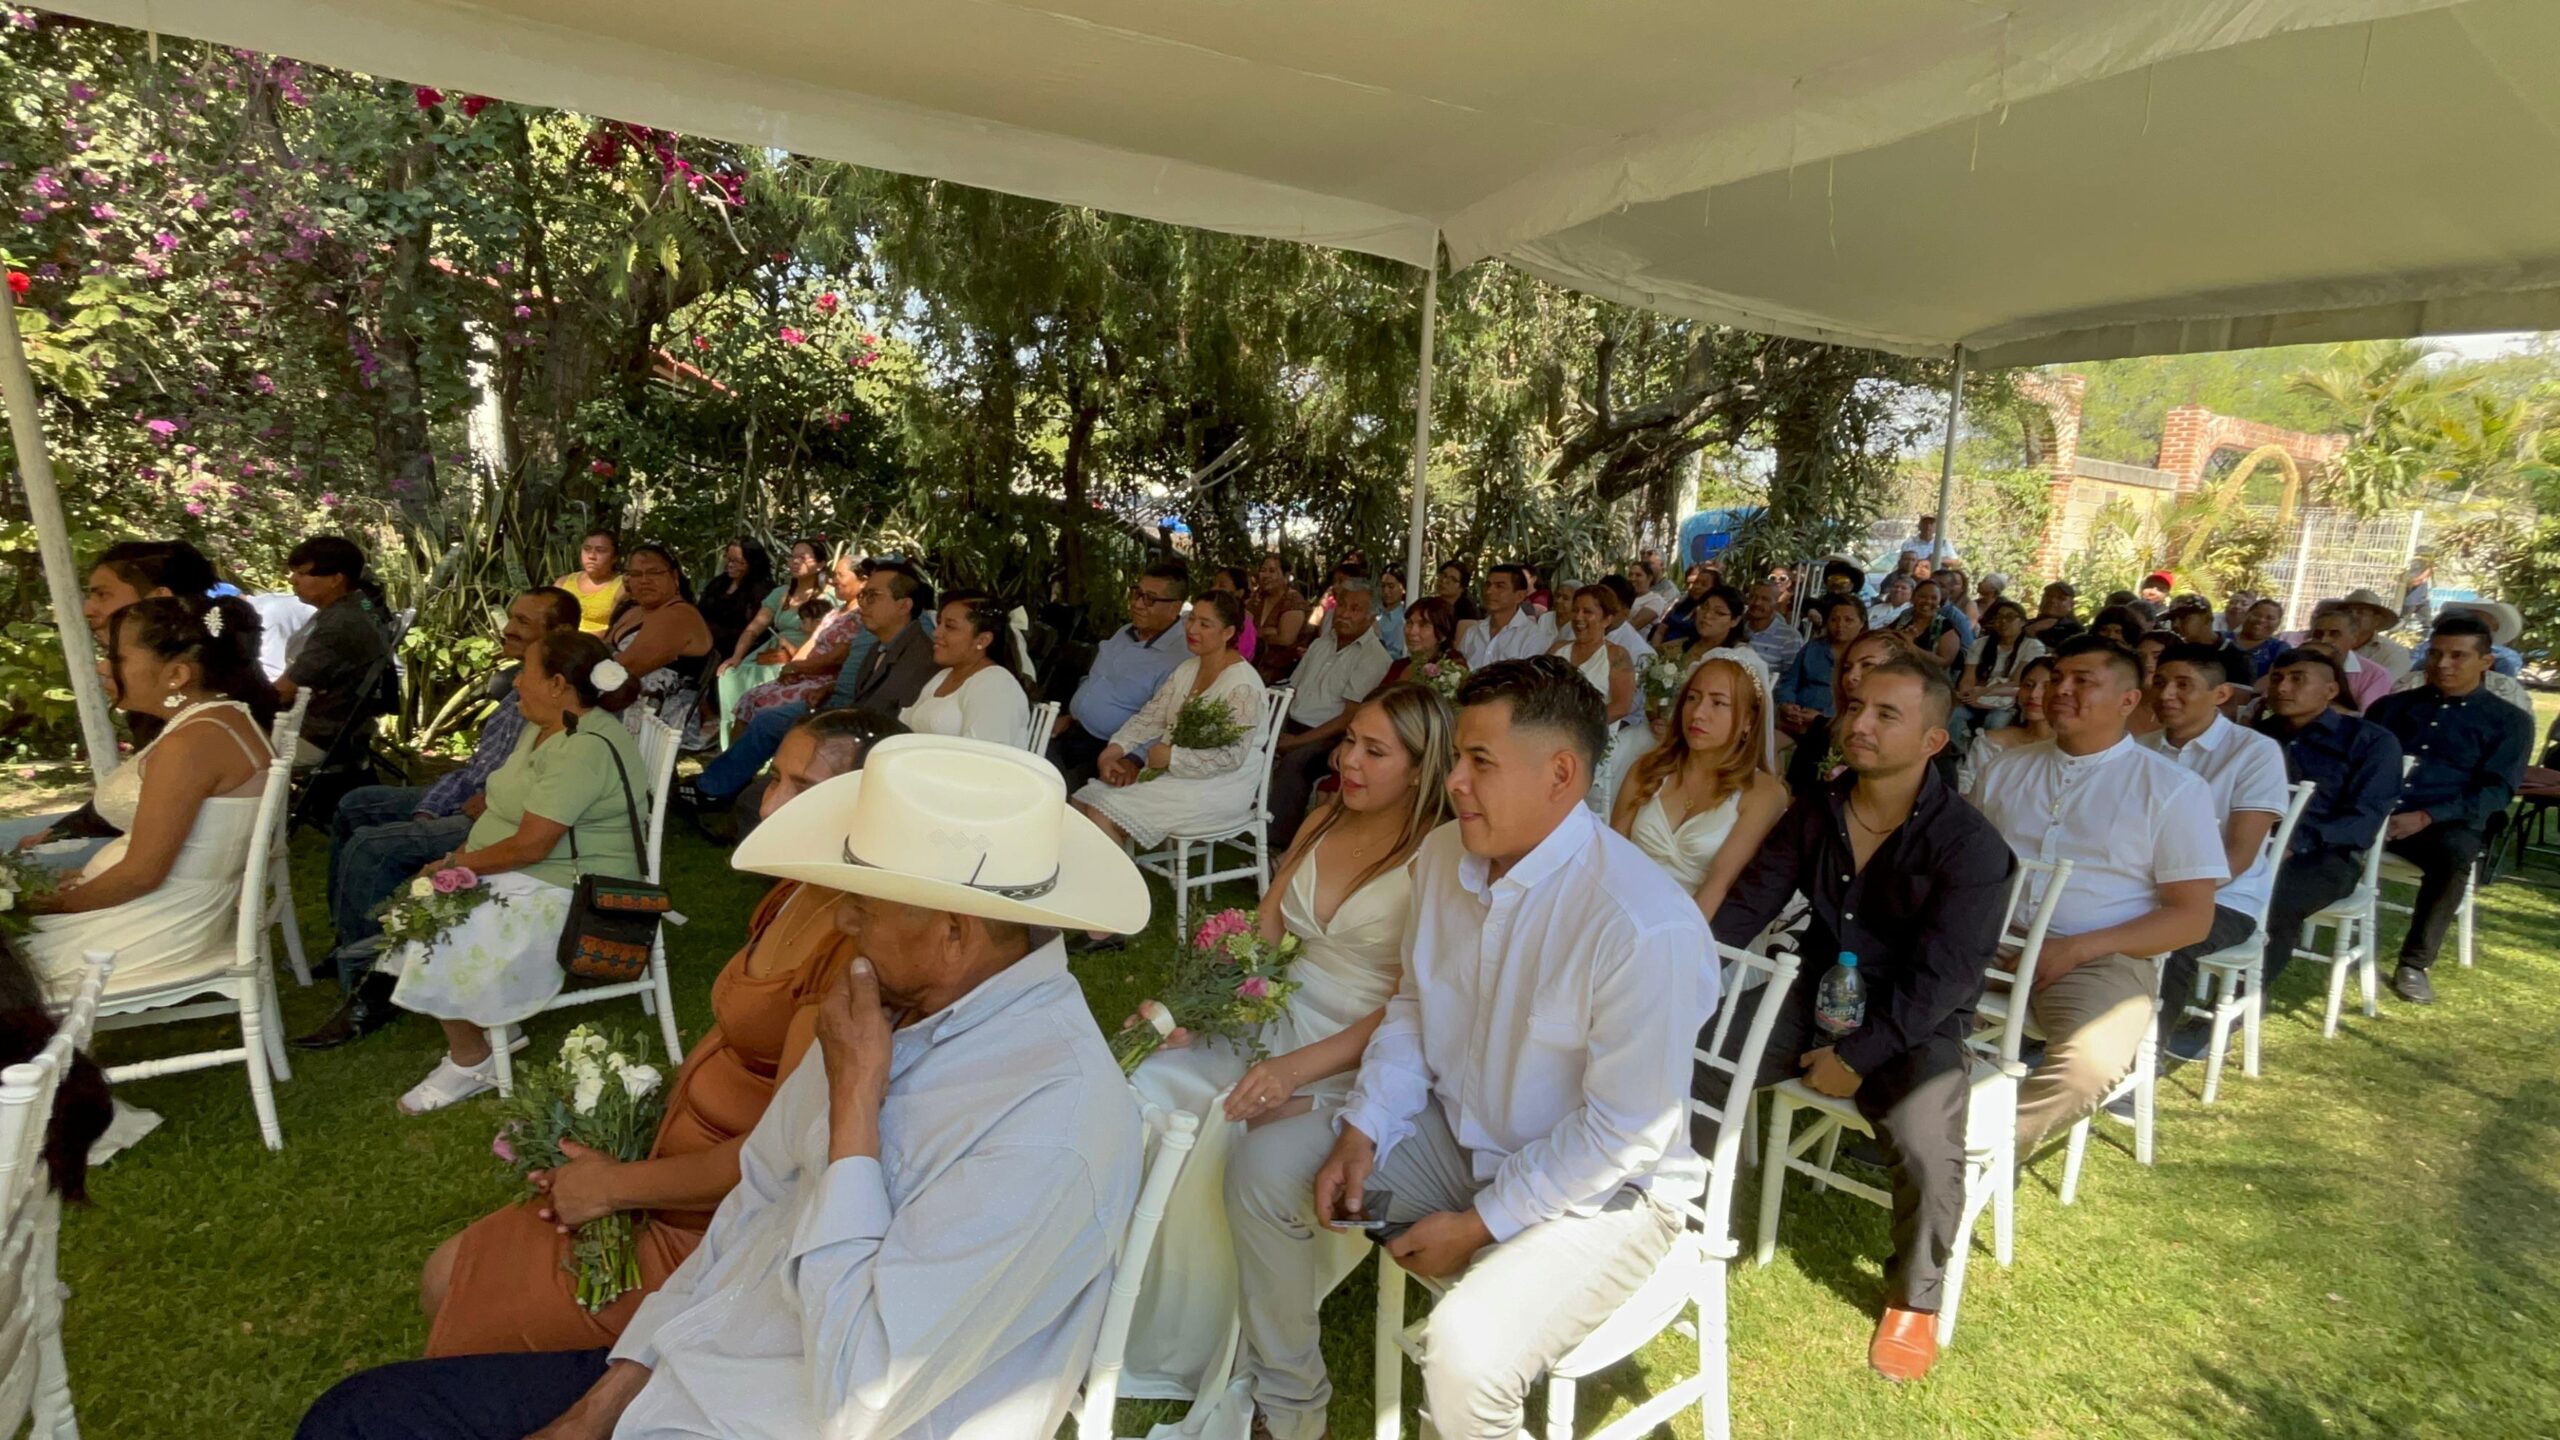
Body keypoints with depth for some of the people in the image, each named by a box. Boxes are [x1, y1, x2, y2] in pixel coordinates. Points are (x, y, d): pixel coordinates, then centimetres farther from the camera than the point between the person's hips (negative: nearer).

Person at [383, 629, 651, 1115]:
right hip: (515, 874, 11)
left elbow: (530, 845, -25)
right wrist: (461, 855, -1)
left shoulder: (585, 748, -25)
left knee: (438, 939, -18)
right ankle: (483, 1022, 16)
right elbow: (505, 804, 14)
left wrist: (456, 867, -11)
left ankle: (470, 1063, 3)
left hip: (565, 892, -10)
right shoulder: (542, 727, 8)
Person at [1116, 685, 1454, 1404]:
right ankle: (1128, 1332, 1)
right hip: (1274, 1019, 6)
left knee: (1256, 1156, -29)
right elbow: (1259, 932, 10)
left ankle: (1186, 1360, -1)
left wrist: (1297, 1069, -23)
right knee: (1144, 1097, -15)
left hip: (1356, 1060, -6)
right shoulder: (1324, 820, 9)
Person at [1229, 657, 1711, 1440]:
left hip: (1599, 1187, -6)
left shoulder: (1645, 925, -30)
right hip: (1456, 1132, 7)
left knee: (1464, 1355, -31)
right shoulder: (1444, 853, -7)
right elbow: (1412, 1008, 5)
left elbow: (1625, 1133, -23)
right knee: (1261, 1175, 1)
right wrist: (1362, 1131, -7)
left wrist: (1478, 1224, -17)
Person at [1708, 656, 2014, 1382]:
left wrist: (1858, 1057, -21)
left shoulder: (1970, 846, -15)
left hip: (1915, 1023, -4)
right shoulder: (1815, 813, -1)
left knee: (1925, 1148, -28)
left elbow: (1939, 979, -18)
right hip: (1818, 994, 4)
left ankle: (1915, 1300, 6)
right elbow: (1747, 906, -2)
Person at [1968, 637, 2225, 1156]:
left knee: (2090, 1063, -34)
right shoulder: (2005, 767, 16)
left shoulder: (2172, 789, 5)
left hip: (2100, 958, -3)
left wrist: (2075, 950, -13)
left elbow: (2192, 917, 1)